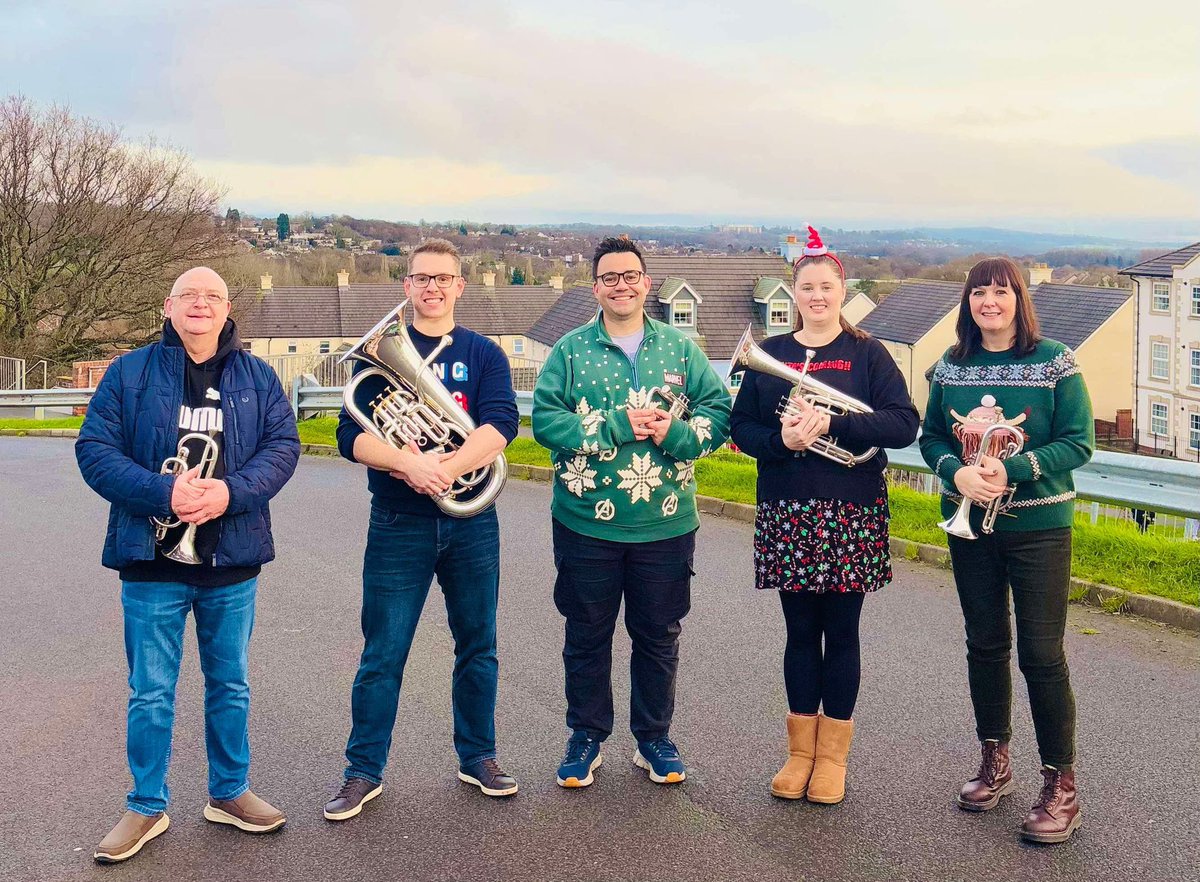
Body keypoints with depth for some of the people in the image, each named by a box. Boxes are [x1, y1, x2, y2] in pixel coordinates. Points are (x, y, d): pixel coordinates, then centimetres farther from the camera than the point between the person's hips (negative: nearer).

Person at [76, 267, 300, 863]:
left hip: (232, 563, 2)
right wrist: (163, 493, -21)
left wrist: (231, 491, -20)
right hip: (152, 562, -2)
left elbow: (283, 445, -2)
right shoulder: (130, 373, 1)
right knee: (151, 693, 6)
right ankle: (146, 808, 21)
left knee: (230, 686, 14)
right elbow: (94, 449, -6)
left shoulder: (257, 378, 7)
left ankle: (229, 793, 30)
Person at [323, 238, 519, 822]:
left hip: (471, 522, 1)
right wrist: (410, 465, -25)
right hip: (399, 525, -1)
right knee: (382, 657, 2)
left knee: (478, 648, 11)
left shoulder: (483, 354, 5)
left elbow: (500, 425, -12)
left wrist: (445, 468, -26)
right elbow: (352, 435, -8)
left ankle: (478, 757, 26)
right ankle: (364, 772, 13)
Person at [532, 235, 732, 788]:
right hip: (585, 524, -1)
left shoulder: (680, 349, 5)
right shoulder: (571, 350, 0)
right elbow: (544, 418, -10)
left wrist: (675, 432, -18)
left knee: (659, 637, 12)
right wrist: (618, 427, -19)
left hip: (665, 524, 1)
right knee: (587, 636, 10)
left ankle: (654, 738, 27)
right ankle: (586, 737, 25)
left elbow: (719, 411, 2)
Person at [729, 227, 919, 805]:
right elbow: (740, 428, 5)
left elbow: (904, 424, -10)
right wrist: (781, 440, -16)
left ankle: (833, 752, 18)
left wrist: (832, 423, -22)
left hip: (852, 514, -2)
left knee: (840, 631, 5)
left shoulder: (867, 354, 1)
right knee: (800, 630, 8)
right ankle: (800, 749, 20)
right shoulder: (769, 355, 8)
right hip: (787, 513, 2)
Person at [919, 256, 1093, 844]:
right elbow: (931, 436, 7)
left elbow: (1079, 442, -10)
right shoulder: (952, 366, 4)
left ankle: (1060, 785, 8)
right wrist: (956, 471, -15)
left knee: (1041, 652, -4)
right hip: (969, 523, 4)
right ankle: (994, 761, 29)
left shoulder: (1054, 362, -7)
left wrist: (1011, 470, -22)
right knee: (984, 643, 13)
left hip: (1038, 525, -4)